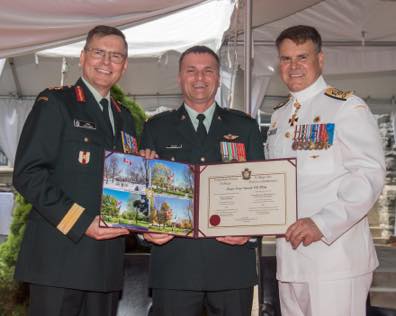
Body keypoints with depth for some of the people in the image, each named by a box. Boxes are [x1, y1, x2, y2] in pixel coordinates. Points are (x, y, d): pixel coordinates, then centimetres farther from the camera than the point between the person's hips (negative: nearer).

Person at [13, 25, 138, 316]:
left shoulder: (124, 118, 18)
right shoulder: (54, 103, -1)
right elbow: (28, 173, -11)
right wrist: (81, 222, -17)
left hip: (108, 258, 6)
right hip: (60, 256, -6)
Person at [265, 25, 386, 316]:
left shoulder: (347, 107, -7)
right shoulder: (279, 117, 15)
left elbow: (369, 174, -16)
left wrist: (322, 223, -24)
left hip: (335, 256, -6)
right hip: (289, 256, 7)